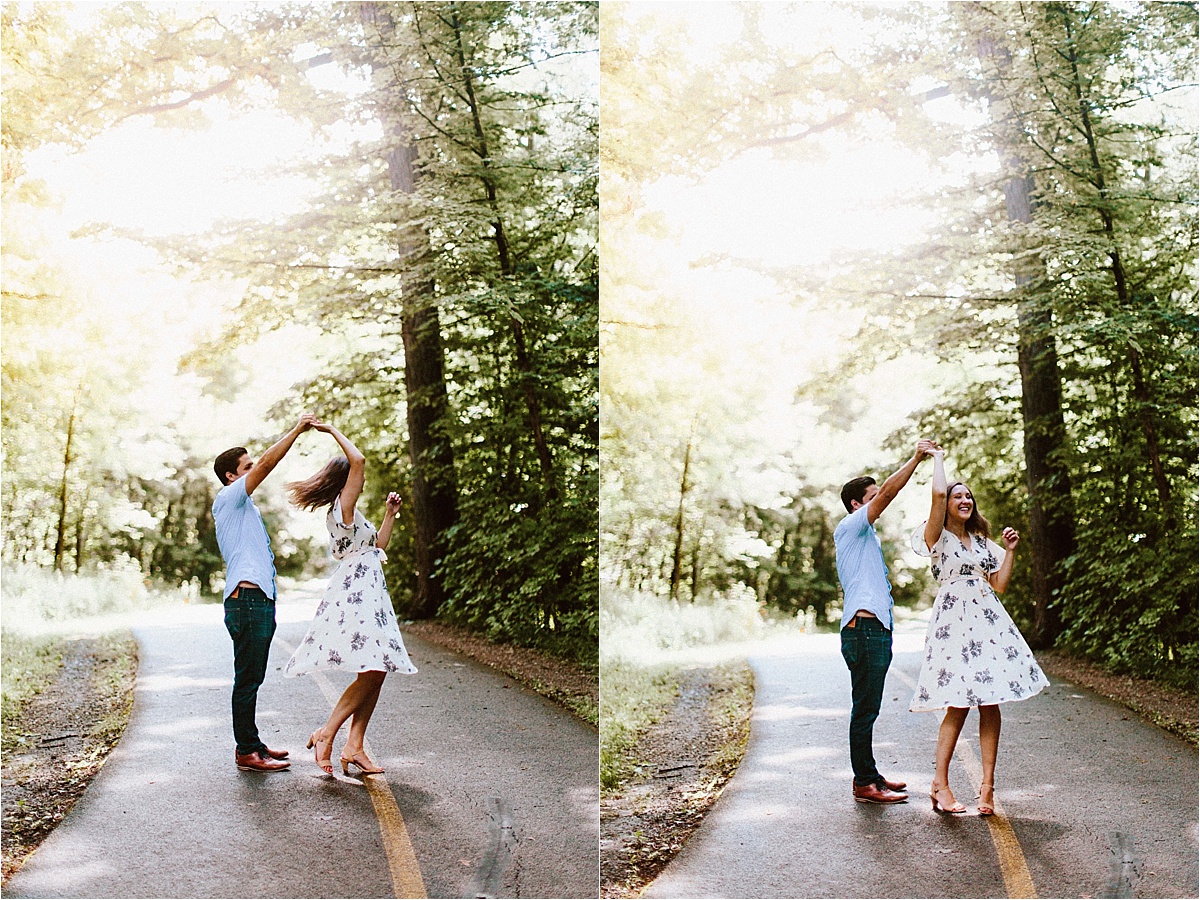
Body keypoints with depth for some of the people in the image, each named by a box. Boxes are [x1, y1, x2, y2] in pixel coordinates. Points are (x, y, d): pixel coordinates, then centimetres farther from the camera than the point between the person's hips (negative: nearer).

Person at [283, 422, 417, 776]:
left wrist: (390, 515, 29)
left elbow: (376, 546, 32)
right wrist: (333, 431, -10)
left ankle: (354, 746, 6)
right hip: (354, 596, -10)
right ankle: (326, 734, -9)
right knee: (371, 673, -16)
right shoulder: (342, 508, -8)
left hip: (367, 597, 10)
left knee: (376, 674, 5)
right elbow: (358, 460, -20)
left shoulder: (347, 515, 21)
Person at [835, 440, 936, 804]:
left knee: (868, 708, 12)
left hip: (875, 630, 10)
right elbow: (888, 492, -15)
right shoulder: (849, 527, -4)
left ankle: (869, 775, 17)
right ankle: (864, 783, -7)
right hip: (864, 628, -10)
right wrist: (916, 459, -13)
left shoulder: (865, 535, 26)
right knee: (865, 708, -8)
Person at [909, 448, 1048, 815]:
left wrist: (1010, 551, 9)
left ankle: (988, 785, 1)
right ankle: (940, 784, 1)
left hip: (988, 620, 6)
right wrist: (938, 457, 1)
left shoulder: (982, 542, 21)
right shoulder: (938, 537, 3)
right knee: (958, 705, -8)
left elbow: (999, 585, 18)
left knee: (991, 702, -2)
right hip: (954, 620, -5)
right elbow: (938, 493, -14)